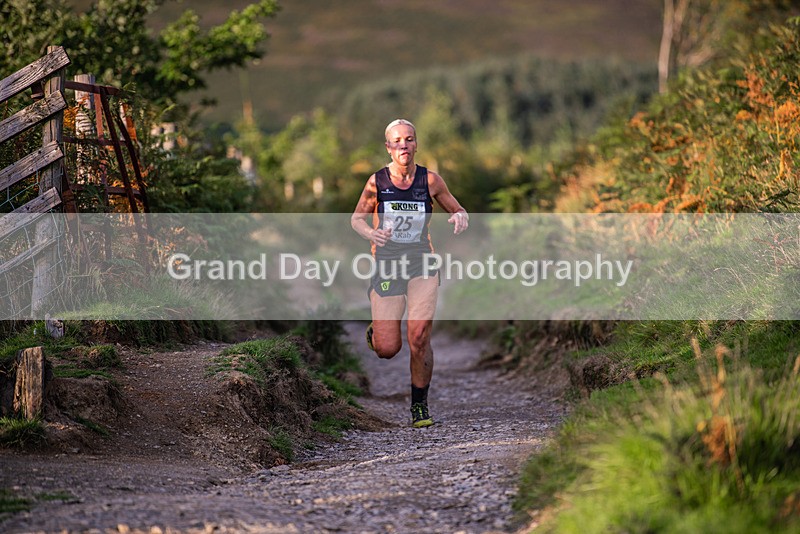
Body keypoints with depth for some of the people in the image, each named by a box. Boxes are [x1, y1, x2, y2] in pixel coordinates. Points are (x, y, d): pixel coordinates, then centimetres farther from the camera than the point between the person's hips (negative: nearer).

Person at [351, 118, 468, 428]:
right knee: (388, 350, -3)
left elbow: (458, 211, 8)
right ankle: (376, 330, 35)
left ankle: (420, 406, 4)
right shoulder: (377, 182, -4)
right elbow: (357, 218, 8)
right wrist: (371, 233, -14)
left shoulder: (430, 180, -3)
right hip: (387, 266, 0)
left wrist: (459, 218, -16)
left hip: (422, 265, 0)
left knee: (419, 338, -13)